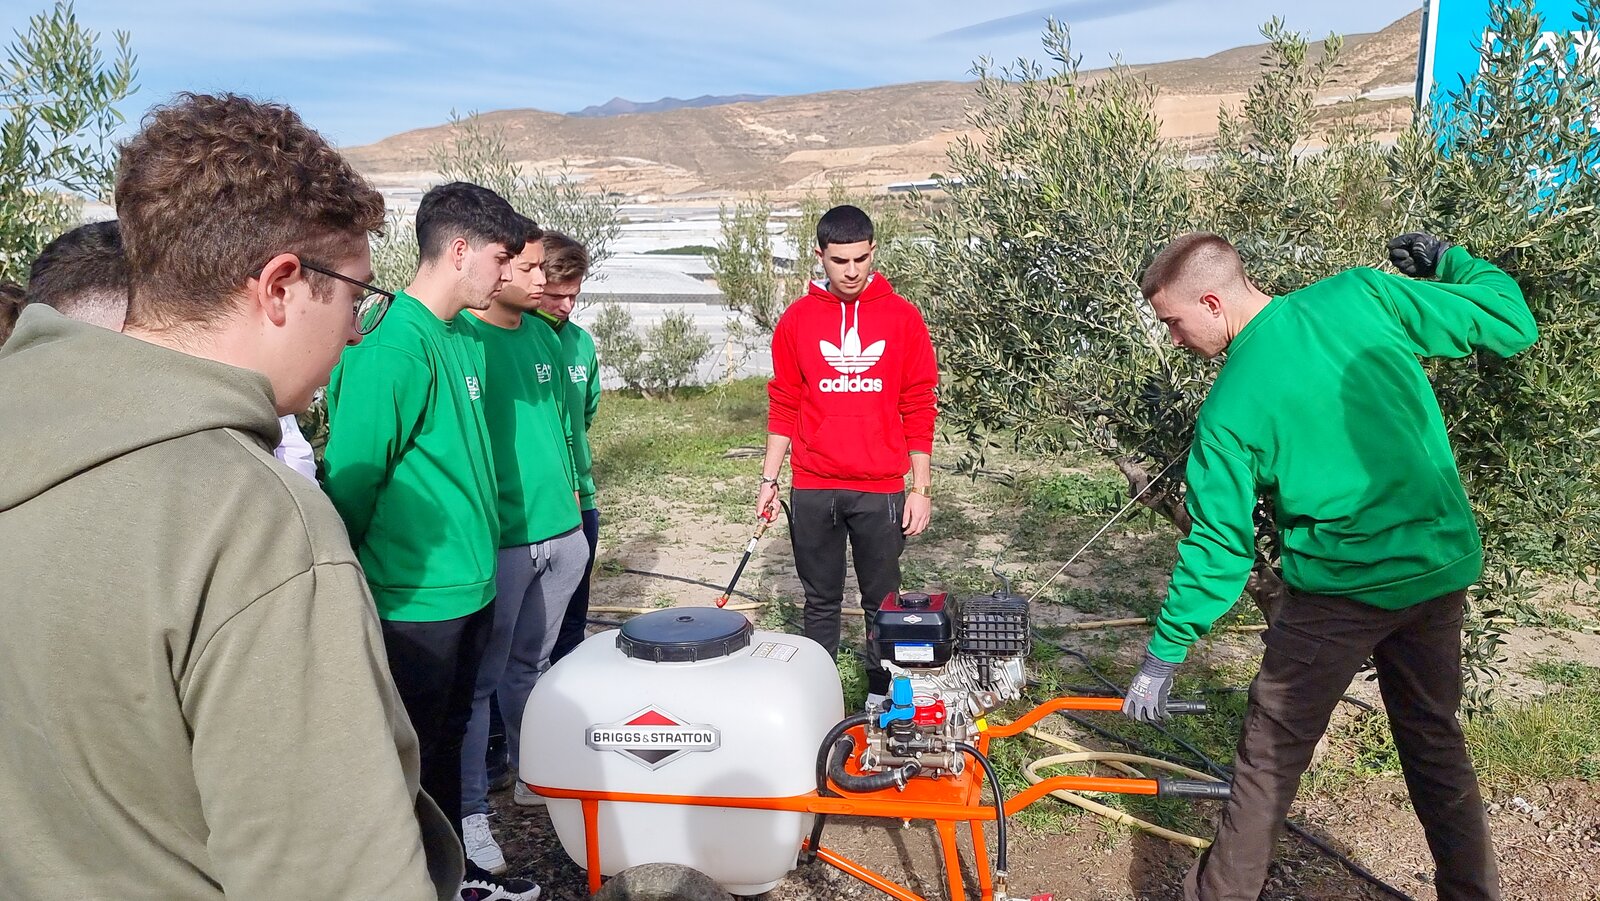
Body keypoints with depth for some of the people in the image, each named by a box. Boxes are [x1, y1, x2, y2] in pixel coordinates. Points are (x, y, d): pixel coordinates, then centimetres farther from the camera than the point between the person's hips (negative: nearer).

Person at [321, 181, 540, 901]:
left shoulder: (461, 338, 9)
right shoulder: (395, 344, -21)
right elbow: (351, 476, -19)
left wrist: (479, 557, 17)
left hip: (468, 586, 9)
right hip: (417, 601, -9)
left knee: (447, 739, 22)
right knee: (408, 758, 8)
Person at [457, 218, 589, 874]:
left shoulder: (543, 338, 9)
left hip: (560, 532, 6)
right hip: (496, 540, -6)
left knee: (532, 665, 20)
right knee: (478, 679, 5)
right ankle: (469, 810, 18)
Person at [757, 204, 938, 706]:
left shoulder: (902, 318, -1)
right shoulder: (797, 320, 3)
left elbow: (919, 409, 1)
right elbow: (784, 406, 8)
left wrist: (922, 488, -1)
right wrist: (769, 480, 6)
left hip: (880, 490, -1)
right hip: (813, 490, 1)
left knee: (882, 601, 9)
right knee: (821, 602, 12)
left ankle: (881, 697, 24)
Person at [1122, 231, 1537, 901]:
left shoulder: (1231, 409, -15)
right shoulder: (1362, 294, -6)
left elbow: (1218, 546, -11)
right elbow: (1512, 326, -1)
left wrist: (1162, 658, -1)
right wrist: (1445, 262, 17)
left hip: (1345, 589, -6)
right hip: (1444, 567, 6)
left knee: (1271, 756, 7)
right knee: (1435, 737, 23)